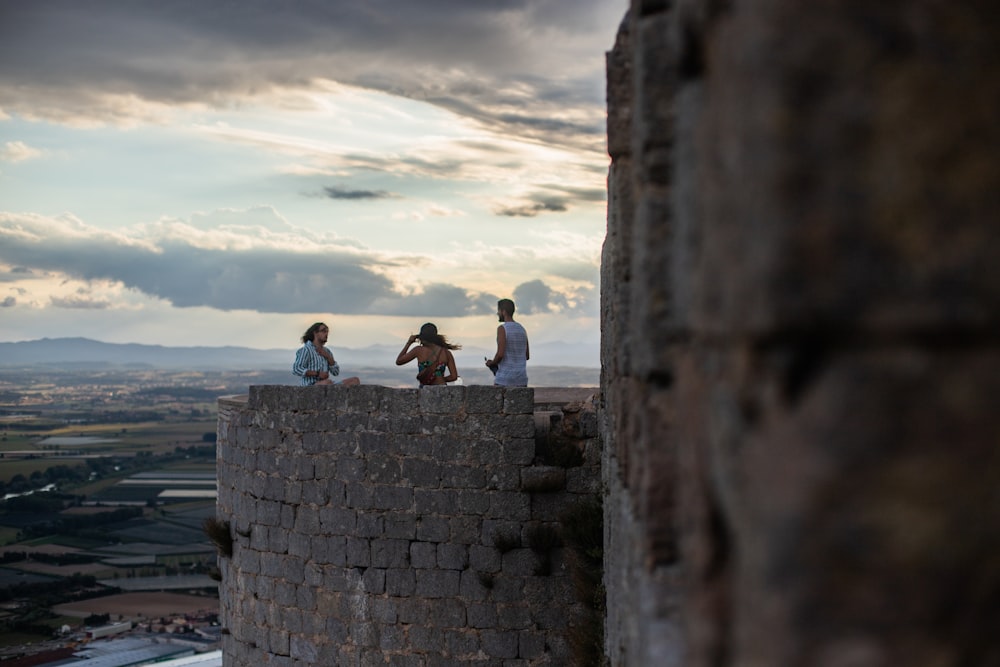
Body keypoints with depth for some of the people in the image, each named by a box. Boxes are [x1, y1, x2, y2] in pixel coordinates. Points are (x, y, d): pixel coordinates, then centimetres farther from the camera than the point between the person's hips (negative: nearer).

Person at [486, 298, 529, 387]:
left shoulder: (502, 329, -12)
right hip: (521, 379, 6)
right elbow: (527, 356, 15)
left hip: (504, 379, -6)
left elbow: (500, 354, -20)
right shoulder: (522, 329, 10)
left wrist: (492, 363, 1)